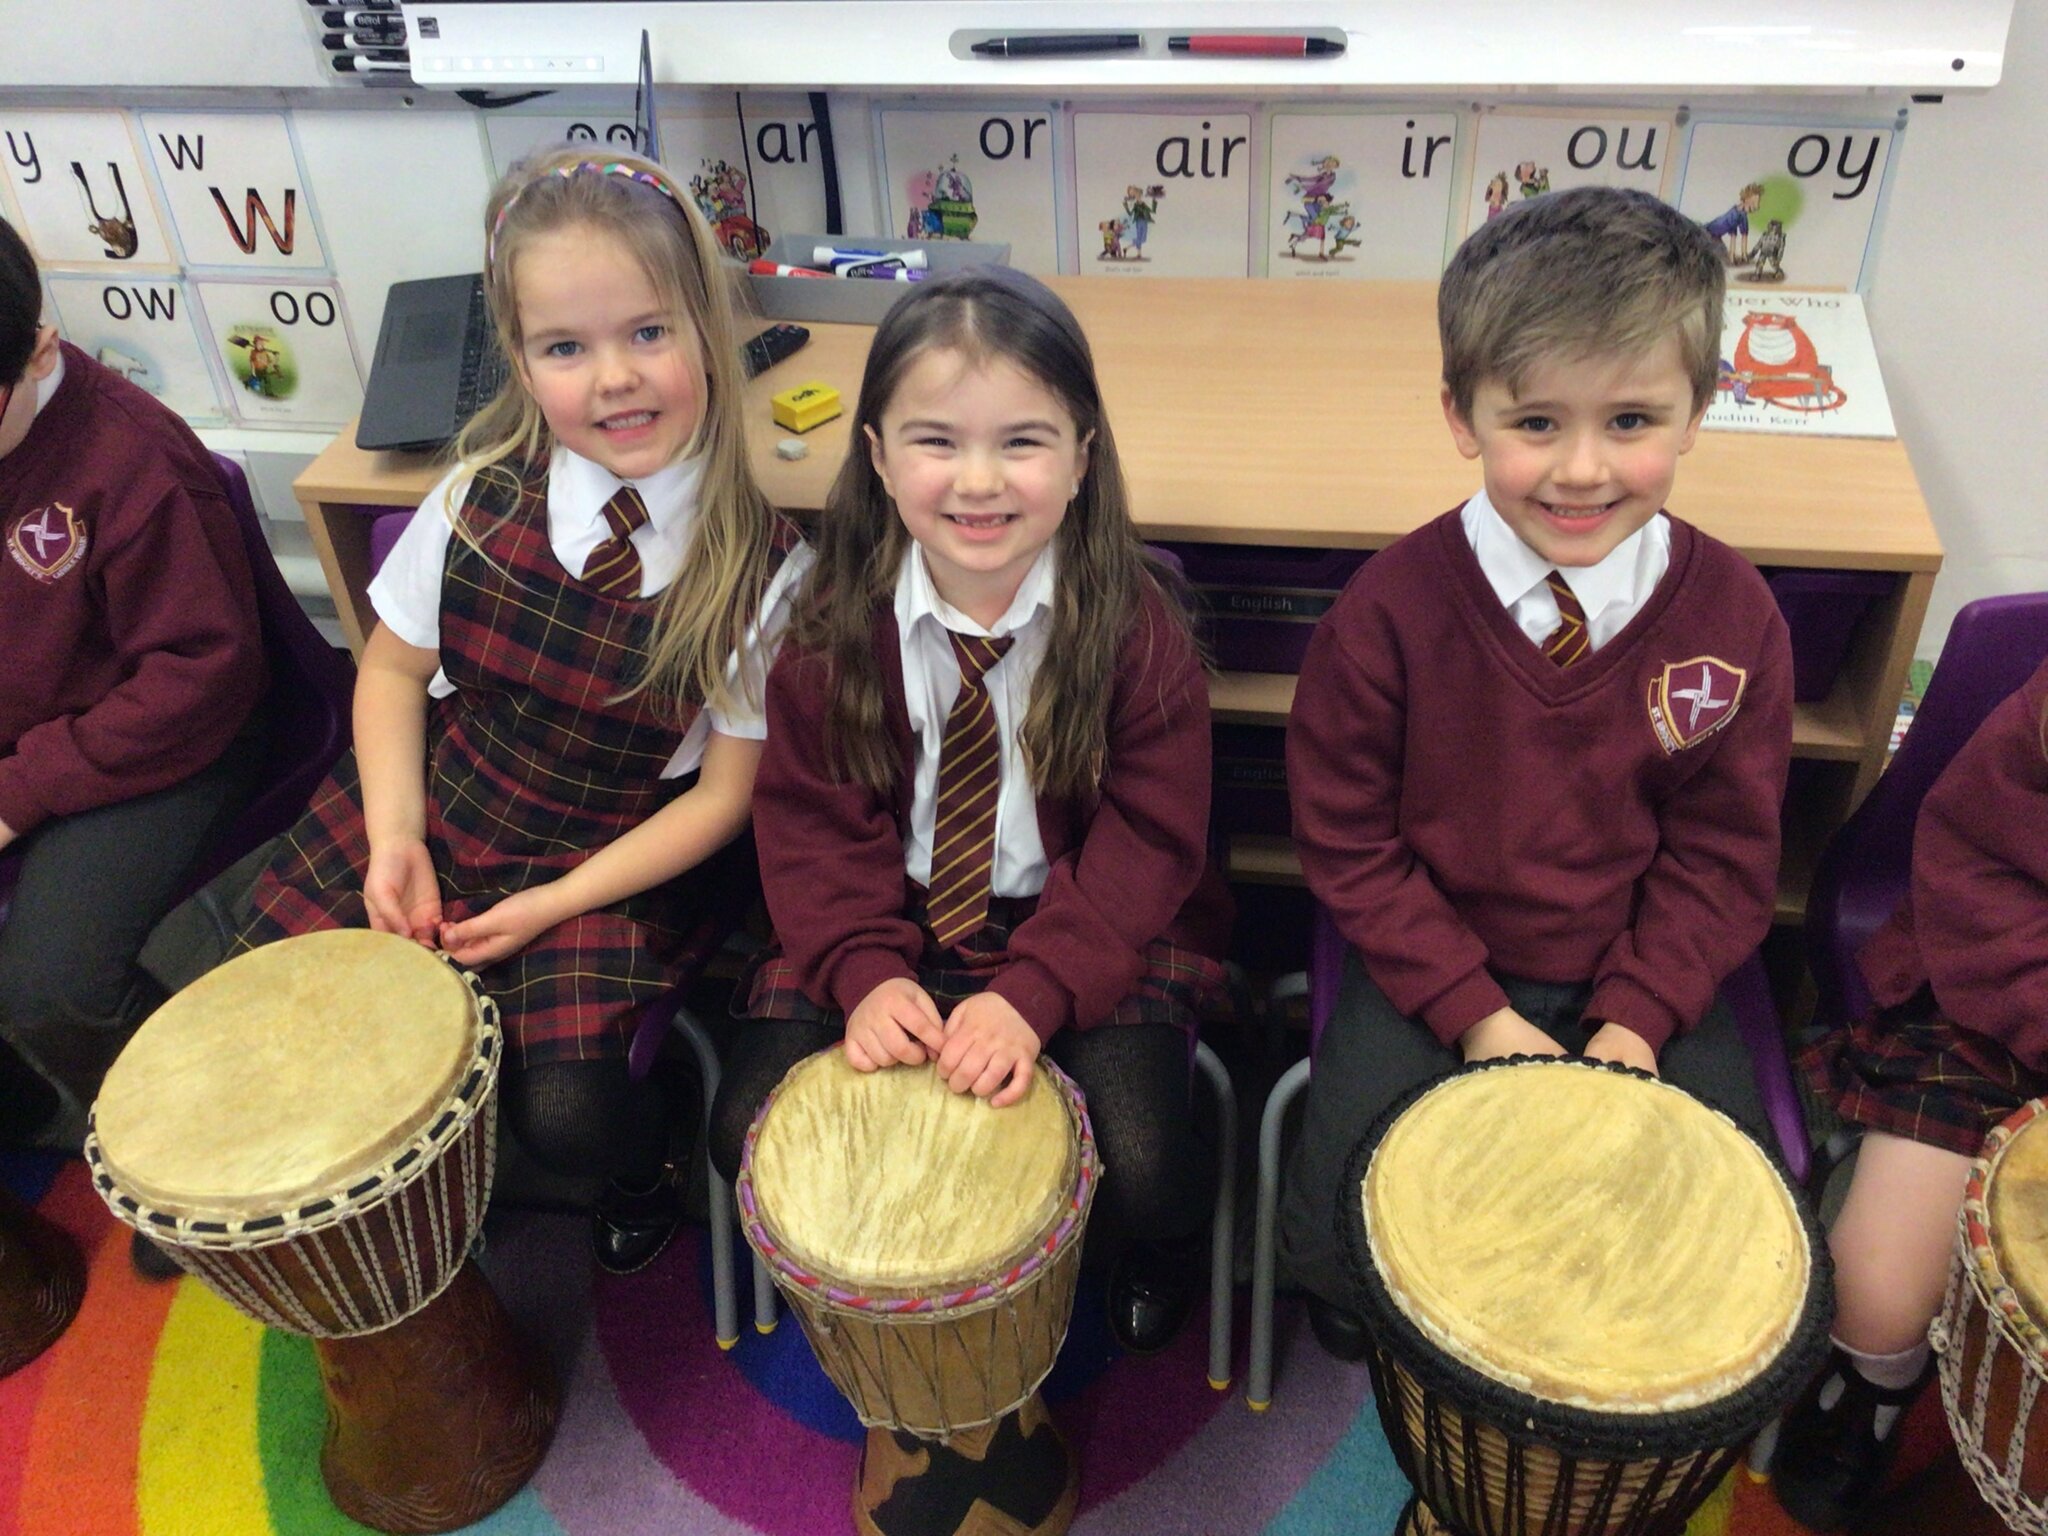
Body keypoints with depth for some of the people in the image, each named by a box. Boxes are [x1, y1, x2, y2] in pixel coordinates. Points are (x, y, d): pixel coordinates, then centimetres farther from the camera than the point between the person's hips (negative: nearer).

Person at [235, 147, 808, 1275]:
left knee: (568, 1114, -20)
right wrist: (394, 836, -7)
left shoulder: (759, 562, -17)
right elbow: (394, 667, 6)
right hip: (441, 804, 4)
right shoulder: (482, 498, -9)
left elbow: (723, 792, -10)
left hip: (621, 861, -3)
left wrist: (556, 905, -16)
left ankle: (645, 1171, 19)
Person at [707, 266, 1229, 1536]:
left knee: (1140, 1165, -22)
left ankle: (1159, 1278, 20)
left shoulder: (1135, 627, -13)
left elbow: (1145, 843, -13)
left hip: (1089, 939, -2)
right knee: (752, 1125, -14)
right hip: (893, 937, 3)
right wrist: (866, 973, -21)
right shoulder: (834, 623, -7)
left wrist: (1034, 992, -26)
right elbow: (812, 822, -5)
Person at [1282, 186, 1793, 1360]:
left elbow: (1725, 851, 0)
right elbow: (1348, 838, -8)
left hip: (1647, 976, 2)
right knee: (1340, 1242, -12)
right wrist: (1475, 1011, -14)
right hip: (1430, 965, -2)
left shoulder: (1733, 617, -9)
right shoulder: (1392, 611, -16)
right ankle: (1361, 1328, 28)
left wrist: (1637, 1020, -11)